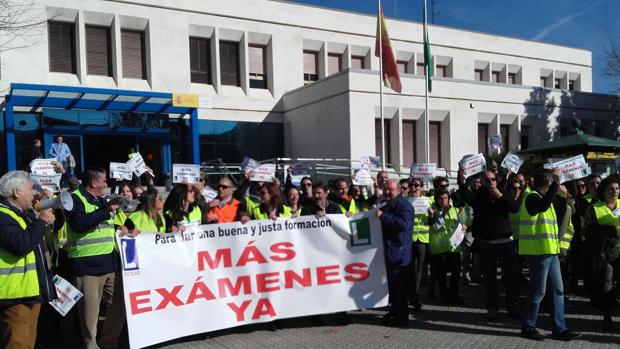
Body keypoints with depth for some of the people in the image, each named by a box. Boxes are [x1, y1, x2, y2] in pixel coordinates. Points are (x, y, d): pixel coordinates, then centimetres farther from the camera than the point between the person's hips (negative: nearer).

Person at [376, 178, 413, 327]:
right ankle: (395, 311, 30)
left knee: (398, 286, -5)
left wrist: (383, 216, -26)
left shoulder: (404, 206, -12)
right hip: (389, 252, 10)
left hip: (399, 252, -10)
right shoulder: (386, 207, 17)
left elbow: (404, 223, -30)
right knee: (392, 285, 18)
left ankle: (401, 317, 3)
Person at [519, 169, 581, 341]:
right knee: (538, 291, -2)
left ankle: (559, 329, 18)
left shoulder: (545, 198, 19)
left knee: (557, 290, 10)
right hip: (537, 252, -10)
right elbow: (542, 206, -34)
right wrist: (555, 184, -32)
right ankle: (528, 327, 11)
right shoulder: (532, 198, -13)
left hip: (550, 252, 10)